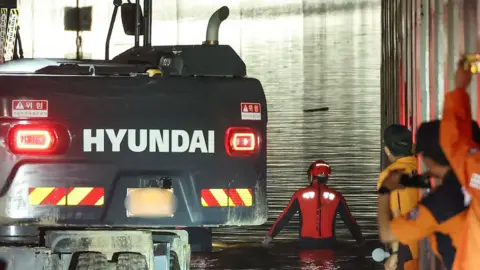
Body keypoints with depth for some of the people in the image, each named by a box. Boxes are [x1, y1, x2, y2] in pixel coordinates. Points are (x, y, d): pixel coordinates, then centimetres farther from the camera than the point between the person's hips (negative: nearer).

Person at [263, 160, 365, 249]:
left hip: (306, 243, 0)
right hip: (328, 243, 0)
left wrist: (271, 235, 5)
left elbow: (285, 217, -1)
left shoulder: (301, 195, -2)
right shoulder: (335, 196, 0)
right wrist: (361, 241, 13)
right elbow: (349, 220, 5)